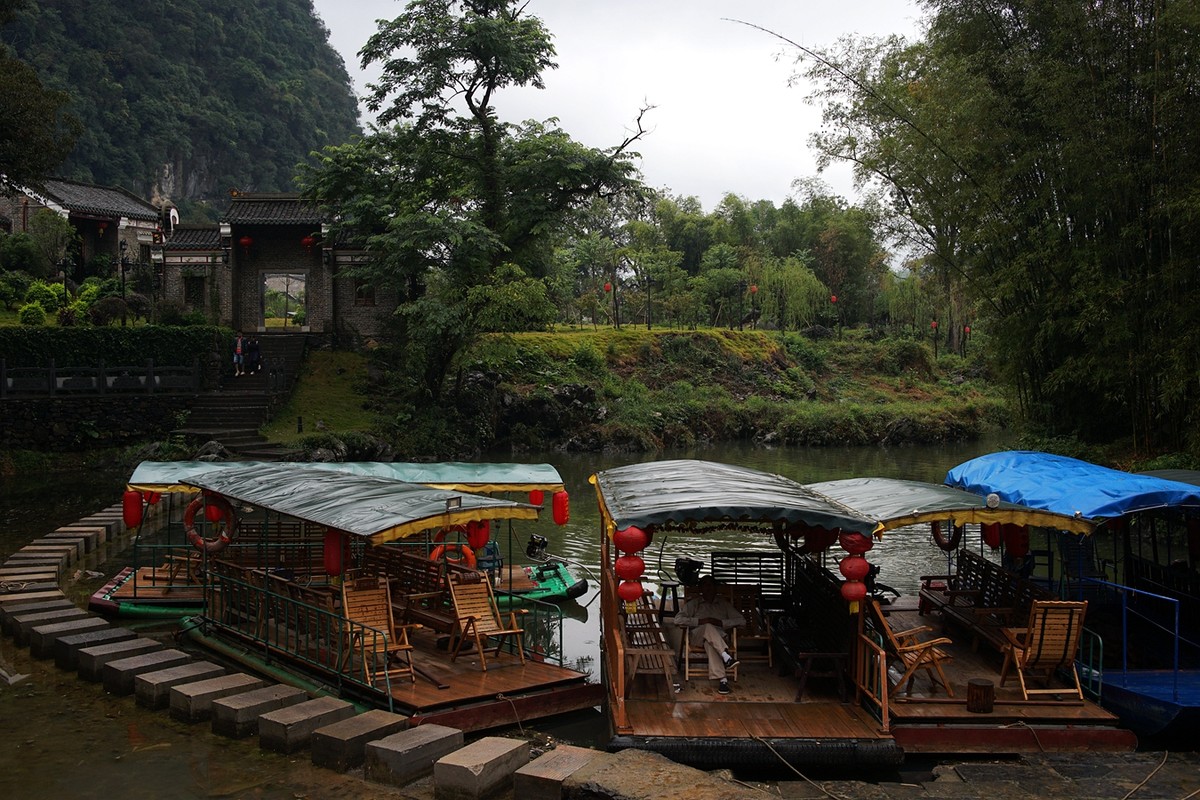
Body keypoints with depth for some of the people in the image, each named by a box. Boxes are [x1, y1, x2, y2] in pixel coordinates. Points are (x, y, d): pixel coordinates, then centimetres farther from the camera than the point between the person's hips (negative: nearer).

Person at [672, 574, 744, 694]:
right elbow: (678, 619, -3)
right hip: (697, 636, -1)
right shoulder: (694, 603, 11)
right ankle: (726, 657, -52)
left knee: (709, 642, -39)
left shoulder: (724, 603, 18)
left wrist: (721, 623, -7)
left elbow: (741, 620, 8)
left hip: (719, 637, 1)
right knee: (708, 627, -37)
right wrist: (700, 621, -15)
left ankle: (721, 679, -52)